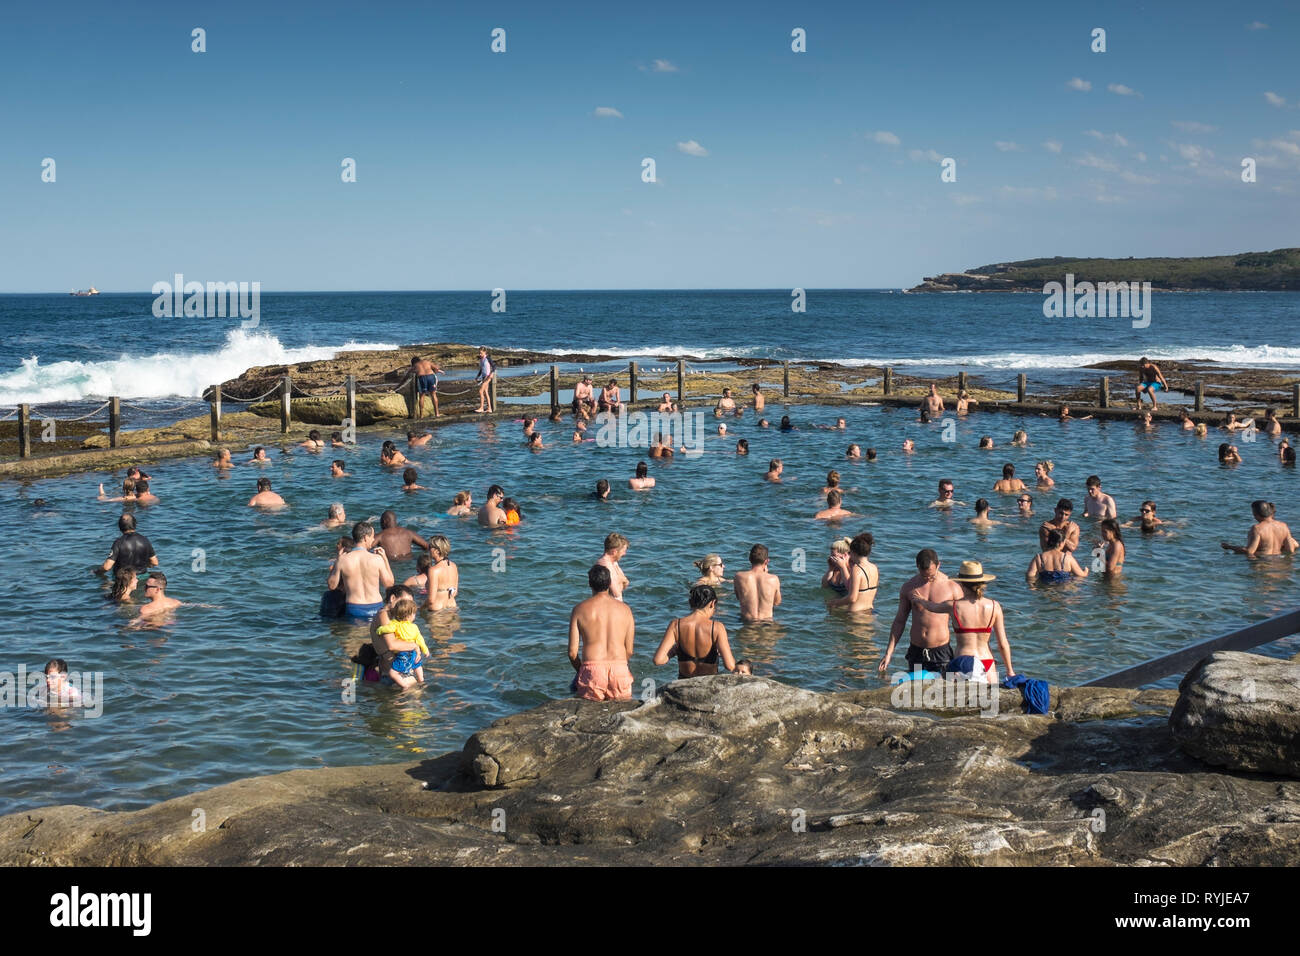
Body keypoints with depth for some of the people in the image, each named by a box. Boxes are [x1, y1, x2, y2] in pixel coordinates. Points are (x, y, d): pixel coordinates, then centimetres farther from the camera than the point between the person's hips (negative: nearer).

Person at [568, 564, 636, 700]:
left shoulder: (580, 609, 6)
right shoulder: (625, 609, 10)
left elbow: (572, 652, 4)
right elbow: (629, 651, 11)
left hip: (592, 671, -1)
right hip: (620, 672, 1)